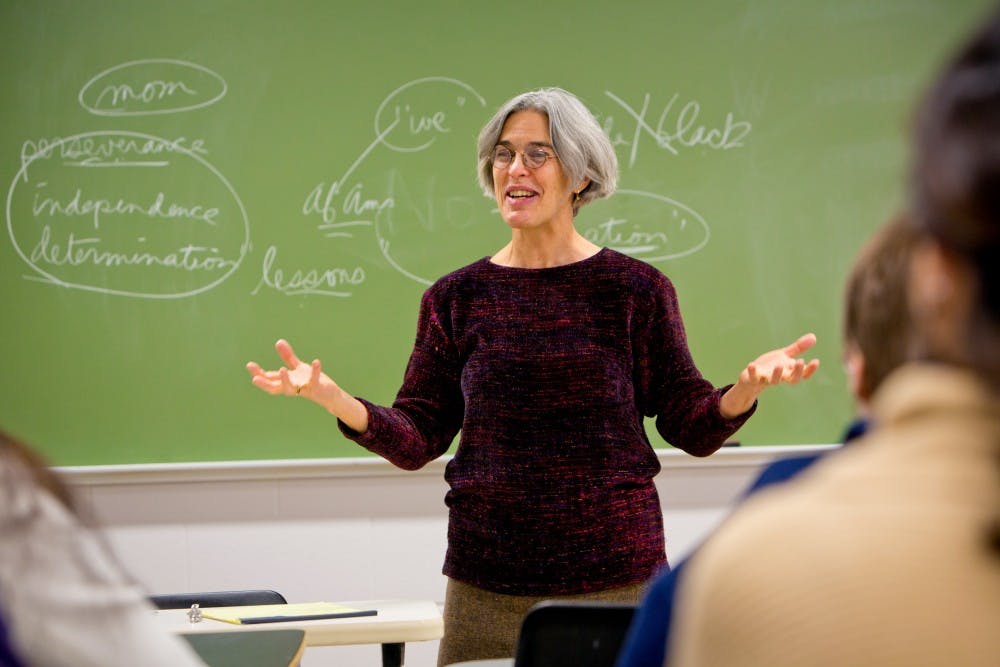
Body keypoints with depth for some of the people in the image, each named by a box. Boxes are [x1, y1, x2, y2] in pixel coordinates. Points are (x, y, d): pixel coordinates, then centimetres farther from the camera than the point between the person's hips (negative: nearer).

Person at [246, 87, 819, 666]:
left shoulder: (637, 290, 2)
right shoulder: (458, 297, 7)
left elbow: (692, 428, 1)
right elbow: (419, 438, 4)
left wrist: (748, 387, -20)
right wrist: (329, 395, -12)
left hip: (617, 577, -1)